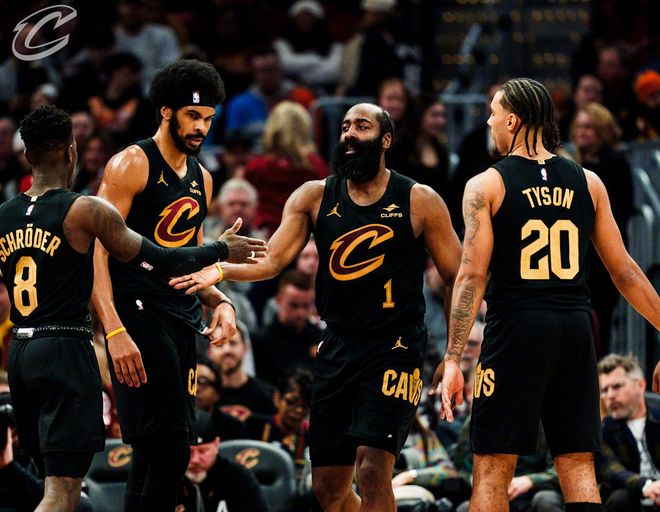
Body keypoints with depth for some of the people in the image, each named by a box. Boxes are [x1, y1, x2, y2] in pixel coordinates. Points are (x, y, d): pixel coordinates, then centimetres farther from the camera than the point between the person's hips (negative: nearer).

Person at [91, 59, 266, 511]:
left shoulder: (201, 179, 18)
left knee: (165, 451, 8)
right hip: (138, 317, -8)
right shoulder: (132, 165, -7)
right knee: (169, 447, -15)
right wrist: (115, 332, -23)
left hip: (181, 321, 8)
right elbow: (96, 253, -13)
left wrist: (219, 301, 8)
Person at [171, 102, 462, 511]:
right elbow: (271, 260, -3)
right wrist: (220, 270, -22)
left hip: (395, 348, -5)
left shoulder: (420, 202, -2)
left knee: (372, 470, -20)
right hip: (338, 347, 5)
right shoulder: (314, 197, 6)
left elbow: (457, 280, 2)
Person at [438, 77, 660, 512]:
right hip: (576, 329, 3)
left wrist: (453, 359, -9)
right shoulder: (588, 182, 9)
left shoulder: (486, 186, -2)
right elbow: (624, 270, 9)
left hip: (516, 328, -3)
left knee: (493, 468, 2)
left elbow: (472, 275, -8)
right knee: (579, 467, 7)